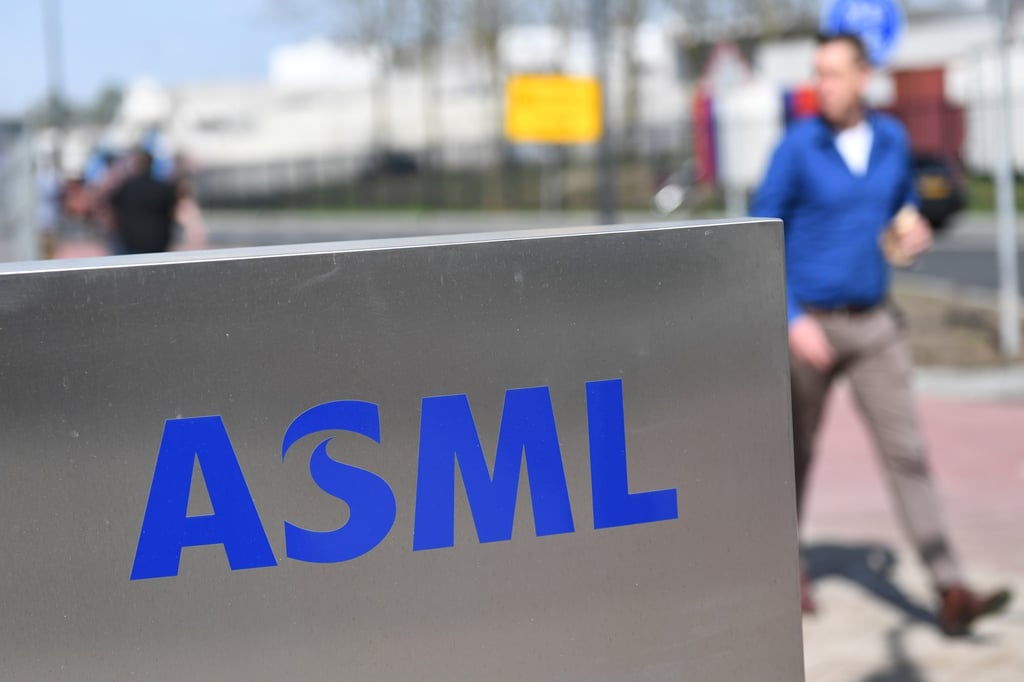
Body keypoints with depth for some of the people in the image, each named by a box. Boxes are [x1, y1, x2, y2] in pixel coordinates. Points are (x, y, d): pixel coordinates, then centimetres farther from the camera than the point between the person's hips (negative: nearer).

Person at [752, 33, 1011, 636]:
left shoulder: (894, 140, 3)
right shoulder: (797, 148, -11)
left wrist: (915, 234, -6)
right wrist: (792, 321, -20)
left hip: (874, 325, 3)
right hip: (807, 323, -3)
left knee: (907, 451, -6)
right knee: (798, 452, 11)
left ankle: (951, 593, -10)